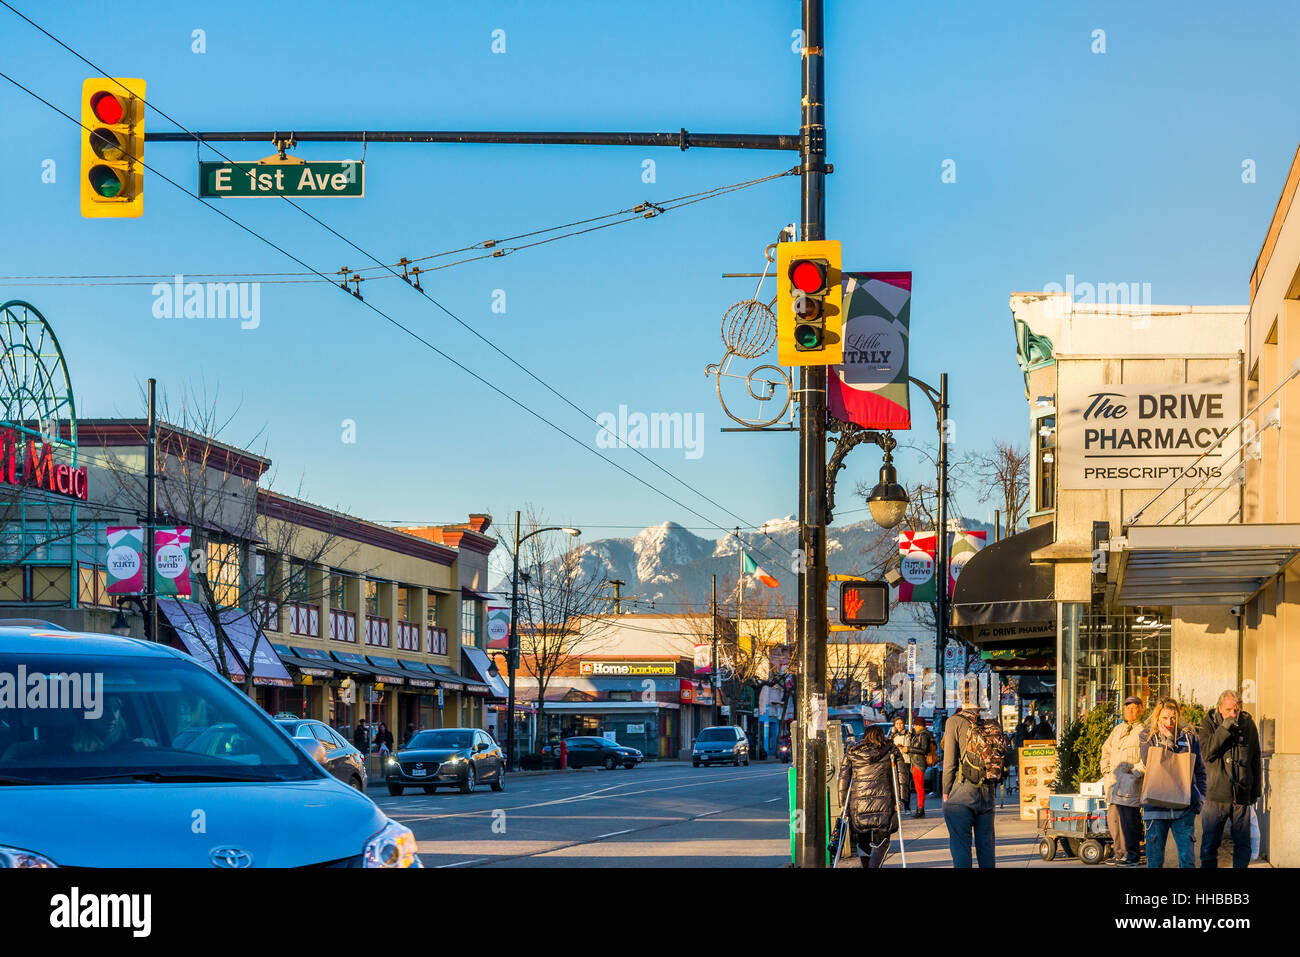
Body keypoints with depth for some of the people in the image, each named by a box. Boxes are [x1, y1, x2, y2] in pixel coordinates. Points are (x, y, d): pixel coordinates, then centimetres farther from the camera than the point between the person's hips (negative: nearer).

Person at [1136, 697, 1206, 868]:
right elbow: (1148, 764, -9)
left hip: (1184, 807, 1)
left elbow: (1200, 769, 16)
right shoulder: (1147, 737, 5)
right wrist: (1167, 741, -12)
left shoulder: (1189, 737, 8)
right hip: (1156, 805, -1)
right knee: (1154, 857, 3)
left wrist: (1201, 795, 7)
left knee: (1187, 857, -4)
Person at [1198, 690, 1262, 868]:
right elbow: (1206, 753, -15)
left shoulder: (1248, 724, 5)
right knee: (1209, 846, 2)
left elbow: (1256, 761, 14)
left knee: (1243, 845, 6)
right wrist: (1224, 728, -22)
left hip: (1242, 797, 2)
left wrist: (1256, 791, 14)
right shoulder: (1209, 723, 0)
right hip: (1215, 795, -2)